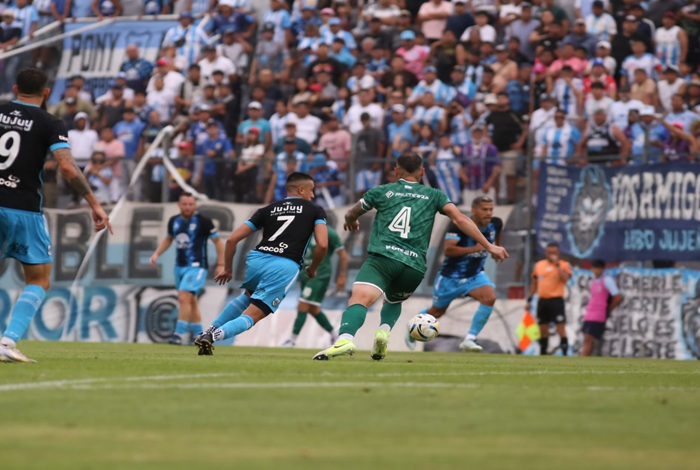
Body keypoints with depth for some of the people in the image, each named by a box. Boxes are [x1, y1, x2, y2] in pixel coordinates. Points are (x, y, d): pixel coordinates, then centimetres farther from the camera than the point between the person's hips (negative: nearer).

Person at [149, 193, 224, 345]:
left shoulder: (203, 221, -9)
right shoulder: (174, 221, 7)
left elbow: (217, 241, -3)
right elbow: (168, 239, 25)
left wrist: (221, 264, -6)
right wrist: (156, 254, 12)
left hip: (196, 266, -7)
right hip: (180, 266, 7)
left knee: (184, 298, -19)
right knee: (191, 302, 12)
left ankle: (179, 334, -18)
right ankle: (198, 335, 21)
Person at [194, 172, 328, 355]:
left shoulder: (268, 210, 21)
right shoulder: (315, 211, 15)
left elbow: (233, 239, 16)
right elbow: (322, 244, 0)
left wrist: (227, 268, 28)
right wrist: (313, 269, 19)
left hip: (256, 259, 4)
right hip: (285, 266, -4)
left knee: (249, 296, 36)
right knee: (252, 316, 0)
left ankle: (210, 331, 27)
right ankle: (214, 335, -26)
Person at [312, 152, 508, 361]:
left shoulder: (381, 192, 18)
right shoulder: (434, 195, 19)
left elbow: (351, 215, 34)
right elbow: (460, 219, 7)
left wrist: (350, 222, 58)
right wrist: (489, 246, 9)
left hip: (382, 257, -3)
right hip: (415, 267, 3)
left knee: (359, 299, -22)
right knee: (393, 301, 32)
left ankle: (345, 339, -52)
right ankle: (384, 331, 1)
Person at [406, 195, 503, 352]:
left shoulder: (495, 224, -10)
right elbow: (448, 250, -39)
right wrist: (474, 248, -44)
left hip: (475, 275, 4)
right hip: (451, 276, -4)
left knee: (490, 297, -26)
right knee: (437, 311, 15)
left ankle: (470, 339, -19)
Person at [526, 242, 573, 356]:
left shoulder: (564, 265, -1)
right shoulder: (539, 265, 13)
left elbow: (565, 279, -19)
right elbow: (534, 284, 19)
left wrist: (557, 264, -18)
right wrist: (529, 300, 15)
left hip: (556, 300, -5)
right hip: (542, 300, 5)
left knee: (561, 327, -11)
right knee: (543, 329, 9)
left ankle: (565, 353, -11)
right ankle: (543, 354, 17)